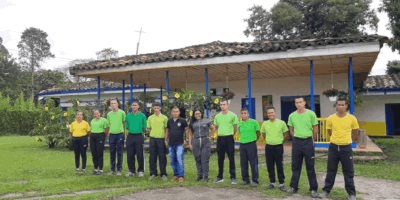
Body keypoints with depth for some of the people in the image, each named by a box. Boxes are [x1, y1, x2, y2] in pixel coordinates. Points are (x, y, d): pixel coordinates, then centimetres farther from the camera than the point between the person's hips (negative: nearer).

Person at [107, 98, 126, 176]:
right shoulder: (109, 114, 9)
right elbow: (109, 124, 16)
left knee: (119, 153, 2)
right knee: (112, 153, 8)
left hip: (120, 134, -3)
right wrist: (108, 134, 9)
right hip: (112, 135, 3)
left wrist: (124, 133, 0)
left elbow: (124, 123, 3)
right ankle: (112, 169, 18)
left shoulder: (122, 113, -1)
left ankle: (119, 169, 10)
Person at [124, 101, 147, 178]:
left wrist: (138, 129, -2)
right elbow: (127, 127, 13)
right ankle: (132, 171, 18)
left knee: (140, 155, -1)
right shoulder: (128, 116, 8)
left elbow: (144, 127, 4)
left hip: (139, 136, -2)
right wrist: (131, 130, 2)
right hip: (130, 136, 3)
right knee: (130, 155, 5)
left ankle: (141, 171, 10)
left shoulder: (142, 116, 2)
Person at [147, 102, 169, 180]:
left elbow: (166, 129, 3)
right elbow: (148, 128, 16)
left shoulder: (164, 118, 1)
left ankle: (163, 174, 10)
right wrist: (154, 133, 4)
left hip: (161, 139, -2)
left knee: (162, 157, 1)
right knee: (152, 157, 6)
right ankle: (153, 173, 17)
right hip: (153, 139, 2)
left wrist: (165, 138, -4)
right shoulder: (150, 118, 8)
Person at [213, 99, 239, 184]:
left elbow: (235, 128, 3)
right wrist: (221, 134, 13)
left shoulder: (232, 115, -4)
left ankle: (233, 177, 8)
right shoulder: (217, 116, 8)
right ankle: (220, 177, 20)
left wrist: (230, 135, 8)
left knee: (231, 159, 0)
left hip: (229, 138, -4)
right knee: (220, 159, 10)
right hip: (220, 138, 4)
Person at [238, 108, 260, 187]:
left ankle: (255, 181, 7)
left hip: (251, 144, -4)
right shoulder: (240, 124, 6)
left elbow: (258, 133, 5)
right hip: (242, 144, 4)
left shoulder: (254, 122, -5)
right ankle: (245, 179, 22)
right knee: (243, 163, 9)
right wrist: (243, 139, 12)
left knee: (253, 163, -1)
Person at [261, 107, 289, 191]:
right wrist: (268, 141, 12)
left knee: (280, 166, 0)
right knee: (270, 166, 8)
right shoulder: (265, 124, 5)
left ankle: (281, 183, 10)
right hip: (268, 147, 3)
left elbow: (286, 135, 5)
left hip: (278, 147, -3)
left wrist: (281, 142, 6)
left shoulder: (281, 123, -4)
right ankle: (272, 182, 21)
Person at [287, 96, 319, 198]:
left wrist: (310, 138, 6)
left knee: (310, 167, 4)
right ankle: (293, 187, 22)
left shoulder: (311, 114, -6)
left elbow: (316, 129, 0)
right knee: (295, 166, 11)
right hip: (296, 142, 3)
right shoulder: (292, 116, 3)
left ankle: (313, 189, 13)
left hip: (308, 142, -3)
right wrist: (297, 137, 10)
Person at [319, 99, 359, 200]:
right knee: (331, 171, 10)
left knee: (348, 172, 7)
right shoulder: (330, 119, -2)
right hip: (333, 147, 1)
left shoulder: (352, 118, -4)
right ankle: (326, 191, 21)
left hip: (346, 148, -1)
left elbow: (355, 134, 11)